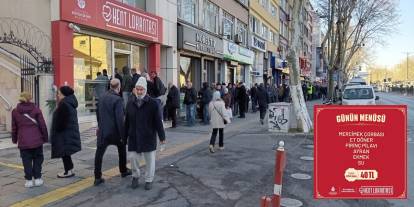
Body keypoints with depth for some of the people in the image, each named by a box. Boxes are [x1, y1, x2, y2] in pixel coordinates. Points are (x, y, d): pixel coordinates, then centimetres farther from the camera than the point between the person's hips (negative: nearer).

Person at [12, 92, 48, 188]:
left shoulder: (15, 111, 5)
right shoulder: (36, 109, -3)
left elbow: (14, 128, 10)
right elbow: (42, 125, -3)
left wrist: (14, 139, 21)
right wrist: (45, 137, 6)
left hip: (23, 141, 2)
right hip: (36, 140, -1)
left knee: (26, 160, 8)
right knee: (37, 158, 11)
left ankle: (29, 180, 9)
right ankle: (37, 178, 12)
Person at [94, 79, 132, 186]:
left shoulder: (103, 97, 4)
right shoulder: (117, 99, -16)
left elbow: (98, 112, 16)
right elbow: (119, 119, -20)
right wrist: (122, 135, -15)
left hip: (103, 130, 4)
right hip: (115, 130, -4)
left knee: (99, 153, 4)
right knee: (122, 149, 19)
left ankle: (97, 177, 3)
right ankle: (123, 171, 32)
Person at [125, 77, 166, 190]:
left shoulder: (153, 103, -10)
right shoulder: (130, 103, 2)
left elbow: (158, 121, -8)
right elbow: (127, 121, 9)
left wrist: (162, 136, -7)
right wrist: (125, 135, 11)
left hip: (149, 137, -3)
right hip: (133, 137, 3)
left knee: (150, 159, 8)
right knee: (133, 158, 8)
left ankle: (149, 180, 28)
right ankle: (135, 176, 34)